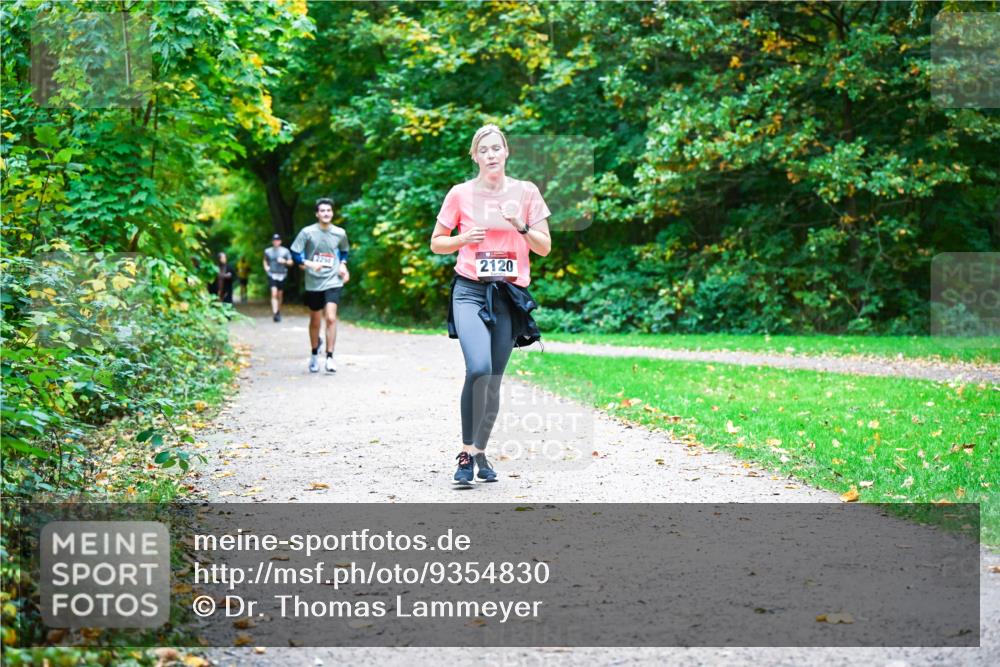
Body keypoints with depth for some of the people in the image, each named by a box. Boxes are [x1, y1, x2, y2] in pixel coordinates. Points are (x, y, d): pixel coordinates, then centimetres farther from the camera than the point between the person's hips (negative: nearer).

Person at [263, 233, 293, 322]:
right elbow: (265, 260, 25)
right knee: (274, 293, -16)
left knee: (280, 295, 10)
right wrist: (266, 267, 7)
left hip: (282, 275, 1)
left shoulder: (285, 251, 2)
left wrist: (284, 261, -14)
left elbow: (291, 262, 5)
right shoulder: (268, 251, 6)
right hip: (272, 275, -1)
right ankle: (274, 313, -23)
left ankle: (278, 312, 30)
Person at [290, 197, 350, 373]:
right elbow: (295, 254, -6)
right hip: (313, 283, 0)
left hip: (333, 282, 0)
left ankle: (330, 358, -12)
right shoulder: (307, 232, -8)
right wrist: (309, 264, -21)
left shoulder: (340, 233, -1)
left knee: (331, 318, -17)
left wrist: (343, 265, 1)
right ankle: (314, 355, 33)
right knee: (315, 321, 12)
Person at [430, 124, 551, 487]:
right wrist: (464, 238, -8)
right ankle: (466, 453, -13)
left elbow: (545, 247, 8)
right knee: (478, 368, -23)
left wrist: (521, 227, -10)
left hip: (509, 294, 2)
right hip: (470, 290, -2)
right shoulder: (461, 193, 3)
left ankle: (480, 451, 22)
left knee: (493, 381, 4)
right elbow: (436, 243, 11)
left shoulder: (526, 192, 6)